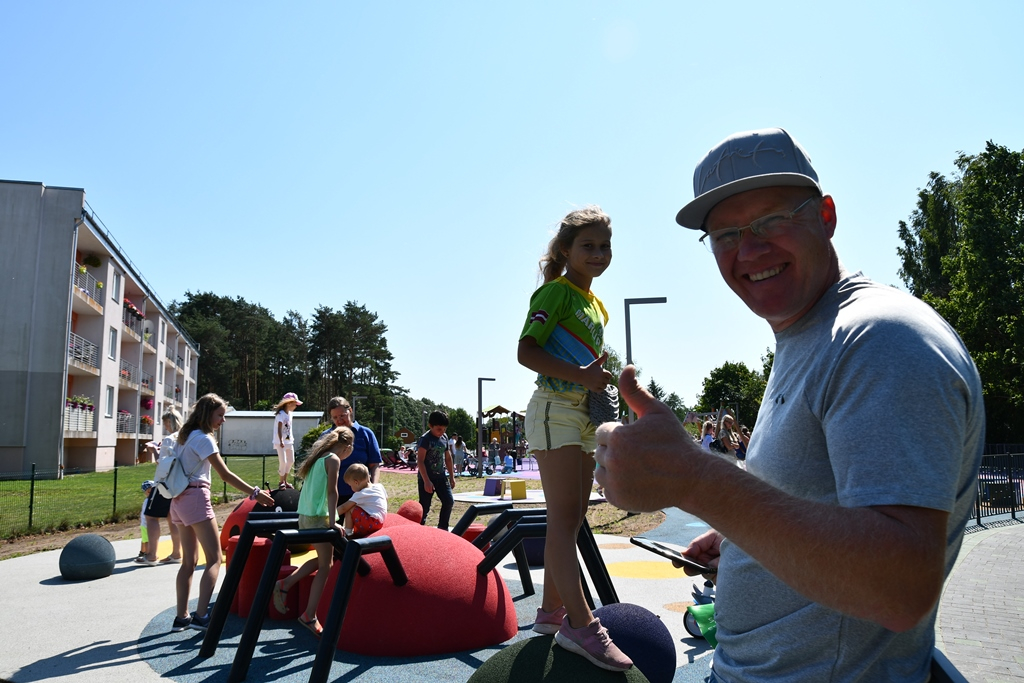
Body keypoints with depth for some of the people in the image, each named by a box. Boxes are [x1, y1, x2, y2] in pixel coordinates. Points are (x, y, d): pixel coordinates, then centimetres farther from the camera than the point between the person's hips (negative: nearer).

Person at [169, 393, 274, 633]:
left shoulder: (187, 435, 15)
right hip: (196, 498, -9)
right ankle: (201, 616, -14)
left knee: (189, 561, 11)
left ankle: (181, 617, 12)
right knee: (214, 559, -8)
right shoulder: (204, 438, -12)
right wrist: (255, 493, -16)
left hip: (180, 500, 9)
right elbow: (225, 474, -17)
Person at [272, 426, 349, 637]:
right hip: (318, 517, -9)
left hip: (305, 516, 9)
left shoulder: (318, 458, 15)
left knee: (322, 559, 19)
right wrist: (333, 521, -18)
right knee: (325, 566, 0)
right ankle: (309, 616, 2)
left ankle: (284, 584, 15)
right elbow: (332, 491, -16)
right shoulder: (333, 460, -9)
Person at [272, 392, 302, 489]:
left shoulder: (289, 413, 10)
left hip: (289, 442, 9)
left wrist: (292, 439, 15)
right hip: (280, 442, -9)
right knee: (283, 462, -9)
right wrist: (281, 441, -32)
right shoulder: (281, 414, -16)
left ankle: (285, 480, 26)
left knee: (291, 461, 13)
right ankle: (281, 482, 8)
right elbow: (279, 429, -24)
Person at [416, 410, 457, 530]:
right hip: (427, 478, -6)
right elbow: (420, 461, -18)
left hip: (441, 477, 6)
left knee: (449, 501, -1)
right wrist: (426, 481, -22)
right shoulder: (425, 439, -14)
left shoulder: (444, 438, 7)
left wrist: (452, 476, 15)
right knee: (424, 507, -1)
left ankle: (442, 528, 13)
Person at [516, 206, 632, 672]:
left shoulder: (598, 305, 20)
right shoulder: (556, 291, -6)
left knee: (571, 519, 10)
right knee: (564, 517, -13)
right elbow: (527, 352, -15)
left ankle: (552, 611, 19)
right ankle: (581, 624, -13)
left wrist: (604, 379, 12)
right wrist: (581, 375, -21)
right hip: (555, 408, -9)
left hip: (585, 415, 9)